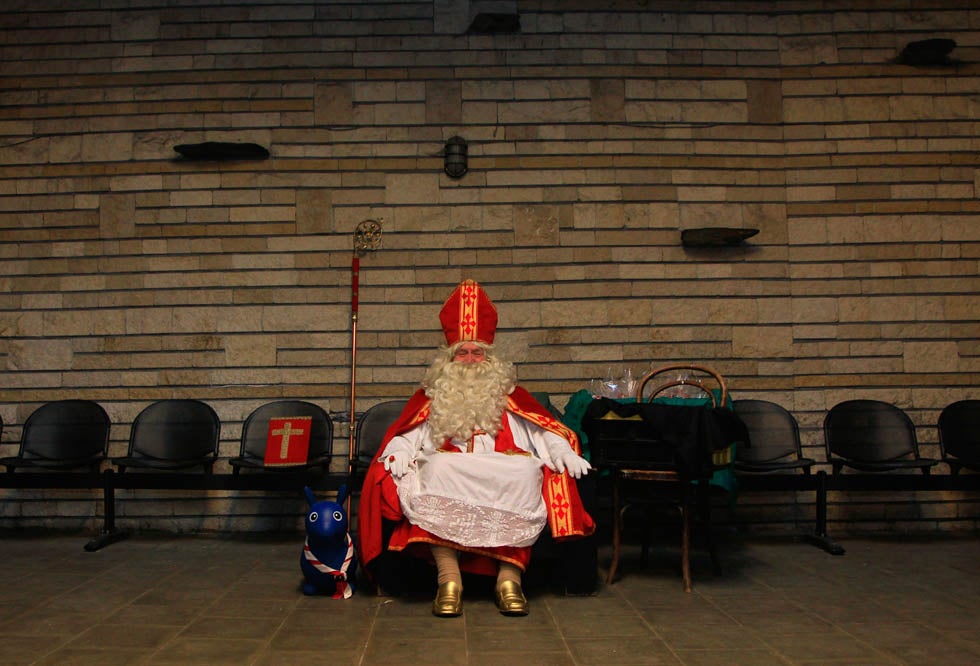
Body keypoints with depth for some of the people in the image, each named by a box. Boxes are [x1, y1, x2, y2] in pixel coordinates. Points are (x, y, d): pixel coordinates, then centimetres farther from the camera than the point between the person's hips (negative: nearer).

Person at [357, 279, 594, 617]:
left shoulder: (509, 396, 26)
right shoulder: (432, 397, 26)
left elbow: (545, 429, 13)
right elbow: (404, 435, 12)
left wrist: (564, 451, -7)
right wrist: (399, 454, -11)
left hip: (504, 473, 1)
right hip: (448, 474, 0)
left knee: (525, 473, -33)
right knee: (436, 468, -35)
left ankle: (509, 576, -31)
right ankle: (448, 577, -35)